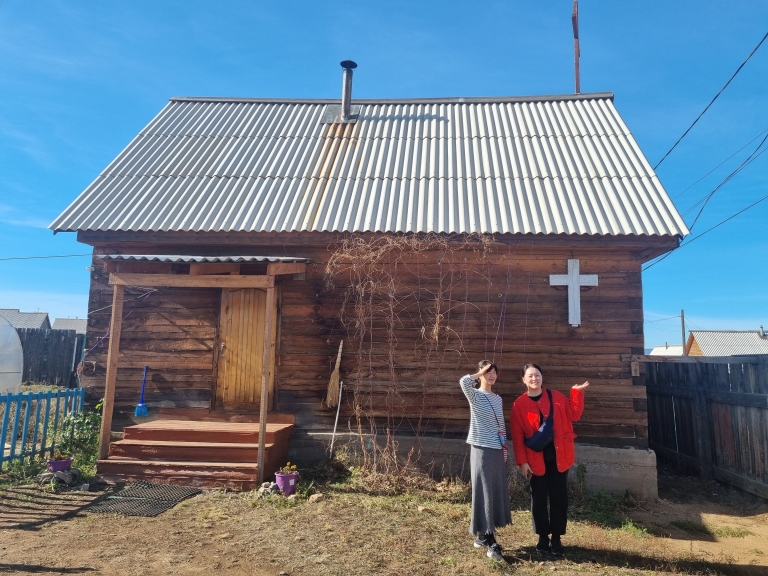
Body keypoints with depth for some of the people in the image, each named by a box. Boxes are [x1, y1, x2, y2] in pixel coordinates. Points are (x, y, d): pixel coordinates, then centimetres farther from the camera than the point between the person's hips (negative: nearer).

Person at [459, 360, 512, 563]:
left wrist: (505, 449, 13)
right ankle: (491, 544, 1)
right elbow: (464, 381, -30)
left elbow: (501, 425, 16)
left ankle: (482, 536, 23)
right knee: (484, 493, -3)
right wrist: (480, 374, -15)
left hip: (497, 451, 7)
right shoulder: (475, 395, -8)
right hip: (482, 450, -7)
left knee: (496, 492, 10)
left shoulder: (498, 399, 12)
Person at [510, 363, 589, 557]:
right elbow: (517, 436, -5)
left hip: (558, 456, 2)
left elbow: (574, 415, 2)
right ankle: (543, 537, 23)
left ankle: (556, 538, 21)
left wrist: (576, 392, -6)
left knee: (559, 497, 8)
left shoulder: (556, 397, 4)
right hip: (535, 459, -1)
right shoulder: (519, 404, -4)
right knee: (538, 499, 8)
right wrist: (522, 461, -9)